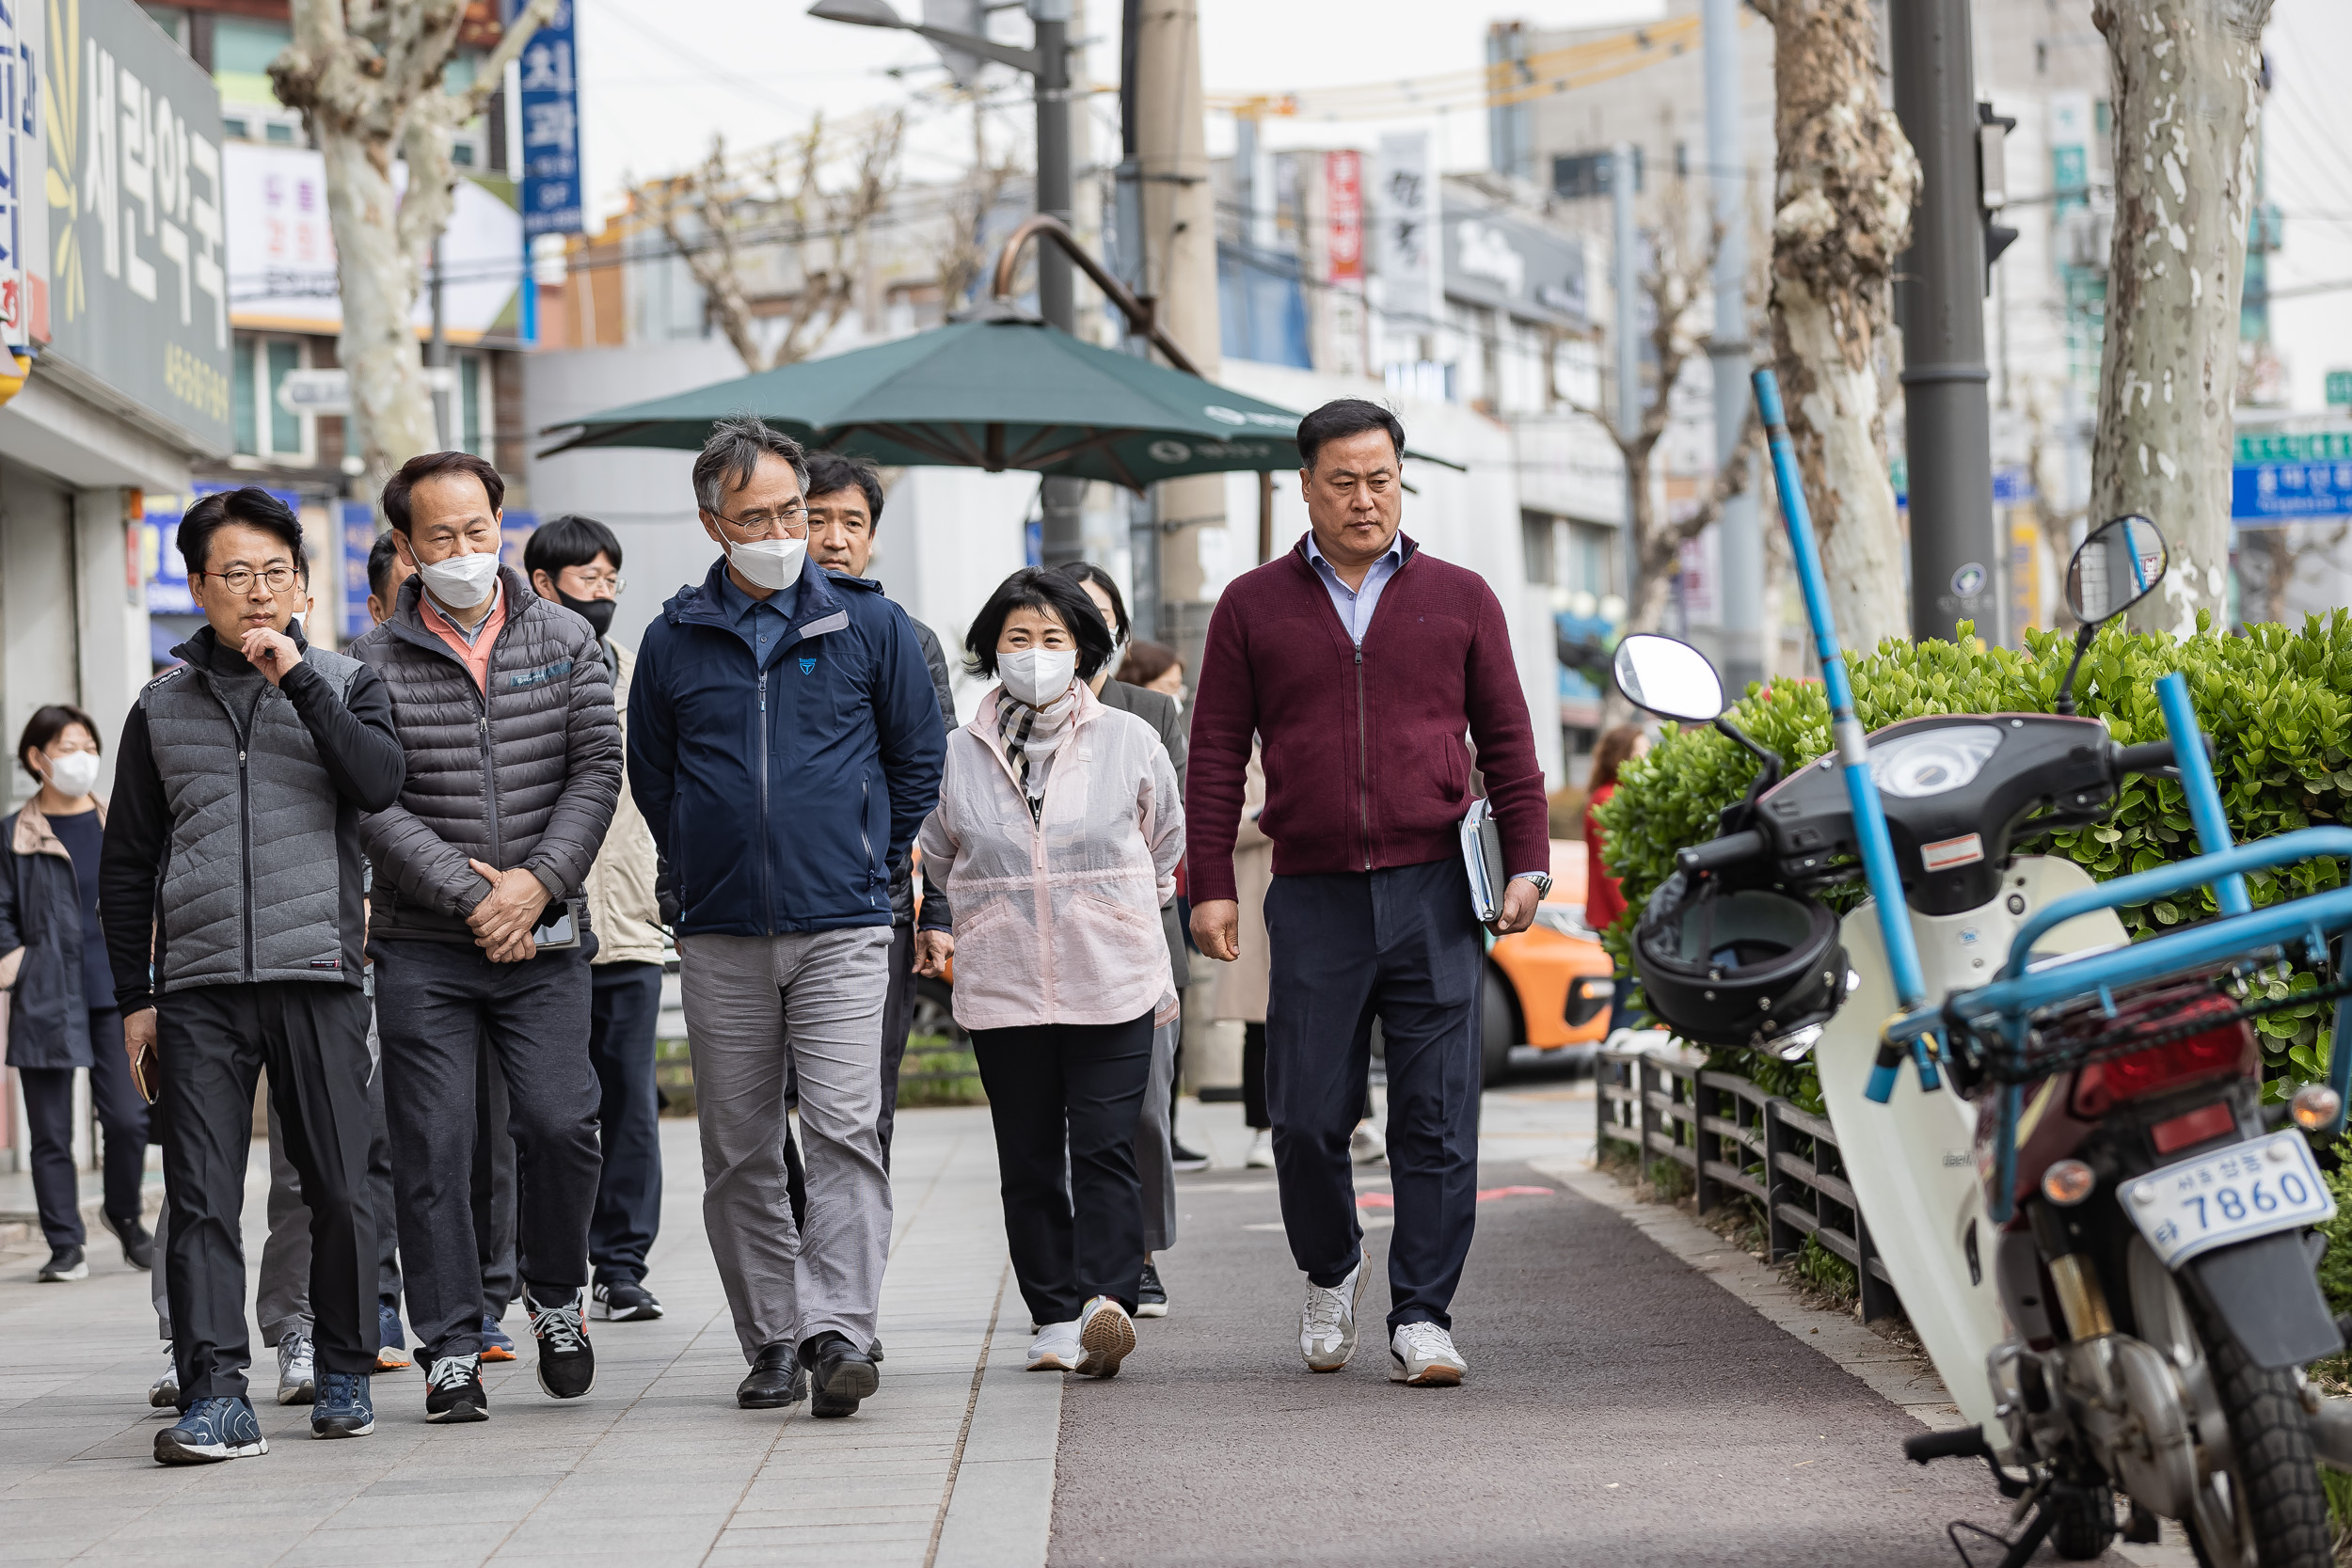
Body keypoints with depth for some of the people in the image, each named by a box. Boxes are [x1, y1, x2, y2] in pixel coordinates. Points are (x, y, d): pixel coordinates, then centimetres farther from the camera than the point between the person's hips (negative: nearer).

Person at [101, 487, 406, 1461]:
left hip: (320, 977, -1)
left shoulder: (346, 686, 10)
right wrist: (134, 998, 11)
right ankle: (215, 1394, -9)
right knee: (201, 1197, -7)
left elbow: (380, 783, -10)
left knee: (339, 1189, 2)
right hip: (198, 989, 1)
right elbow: (127, 866, 16)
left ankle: (345, 1374, 16)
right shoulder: (162, 709, 13)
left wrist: (297, 677, -12)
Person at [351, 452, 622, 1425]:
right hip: (422, 946, -1)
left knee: (560, 1125, -9)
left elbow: (597, 772, 2)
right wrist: (470, 895, -13)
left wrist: (536, 882, -11)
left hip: (545, 940, 1)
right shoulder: (373, 663, 0)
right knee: (431, 1147, -2)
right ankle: (449, 1348, 7)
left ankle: (554, 1291, 17)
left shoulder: (564, 641, 7)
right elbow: (371, 803, -6)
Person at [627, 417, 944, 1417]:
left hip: (841, 930, -2)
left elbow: (918, 755, 12)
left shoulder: (867, 623, 3)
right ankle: (771, 1341, 13)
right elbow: (650, 775, 18)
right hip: (720, 939, 2)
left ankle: (837, 1329, -17)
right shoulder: (674, 640, 6)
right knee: (740, 1155, 5)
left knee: (846, 1132, -14)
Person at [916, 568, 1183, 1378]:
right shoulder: (958, 755, 5)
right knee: (1029, 1157, 4)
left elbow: (1165, 847, 18)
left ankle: (1107, 1298, -19)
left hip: (1111, 984, -2)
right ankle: (1056, 1317, 10)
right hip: (1002, 988, 2)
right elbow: (938, 861, 21)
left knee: (1105, 1146, -10)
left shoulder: (1129, 742, 3)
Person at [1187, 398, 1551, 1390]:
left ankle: (1420, 1318, 2)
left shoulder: (1458, 599, 10)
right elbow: (1217, 752, 8)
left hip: (1434, 895, 0)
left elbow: (1507, 741, 12)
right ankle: (1329, 1273, 27)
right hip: (1314, 898, 0)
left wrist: (1526, 861, 2)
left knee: (1436, 1120, -4)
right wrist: (1210, 884, 1)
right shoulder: (1254, 606, 9)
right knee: (1307, 1117, 1)